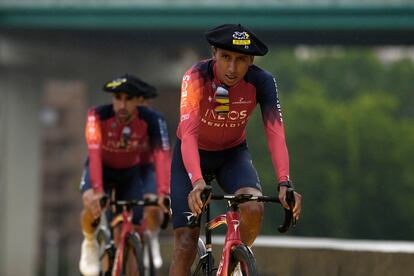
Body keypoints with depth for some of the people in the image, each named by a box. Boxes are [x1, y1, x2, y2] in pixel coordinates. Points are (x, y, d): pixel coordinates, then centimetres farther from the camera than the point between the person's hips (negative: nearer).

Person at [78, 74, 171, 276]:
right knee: (92, 206, -29)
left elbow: (162, 156, -39)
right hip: (103, 169, -1)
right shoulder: (98, 116, -32)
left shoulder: (152, 121, -30)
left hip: (134, 172, 1)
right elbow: (94, 153, -42)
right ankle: (90, 242, 4)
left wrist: (163, 193, -54)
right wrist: (97, 191, -55)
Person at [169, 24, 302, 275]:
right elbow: (188, 134, -39)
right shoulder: (196, 77, -29)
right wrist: (197, 183, -55)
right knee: (185, 243, -11)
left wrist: (284, 184, -46)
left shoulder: (261, 82, -23)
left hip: (233, 153, 1)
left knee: (253, 208, -28)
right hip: (193, 154, -1)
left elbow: (276, 134, -31)